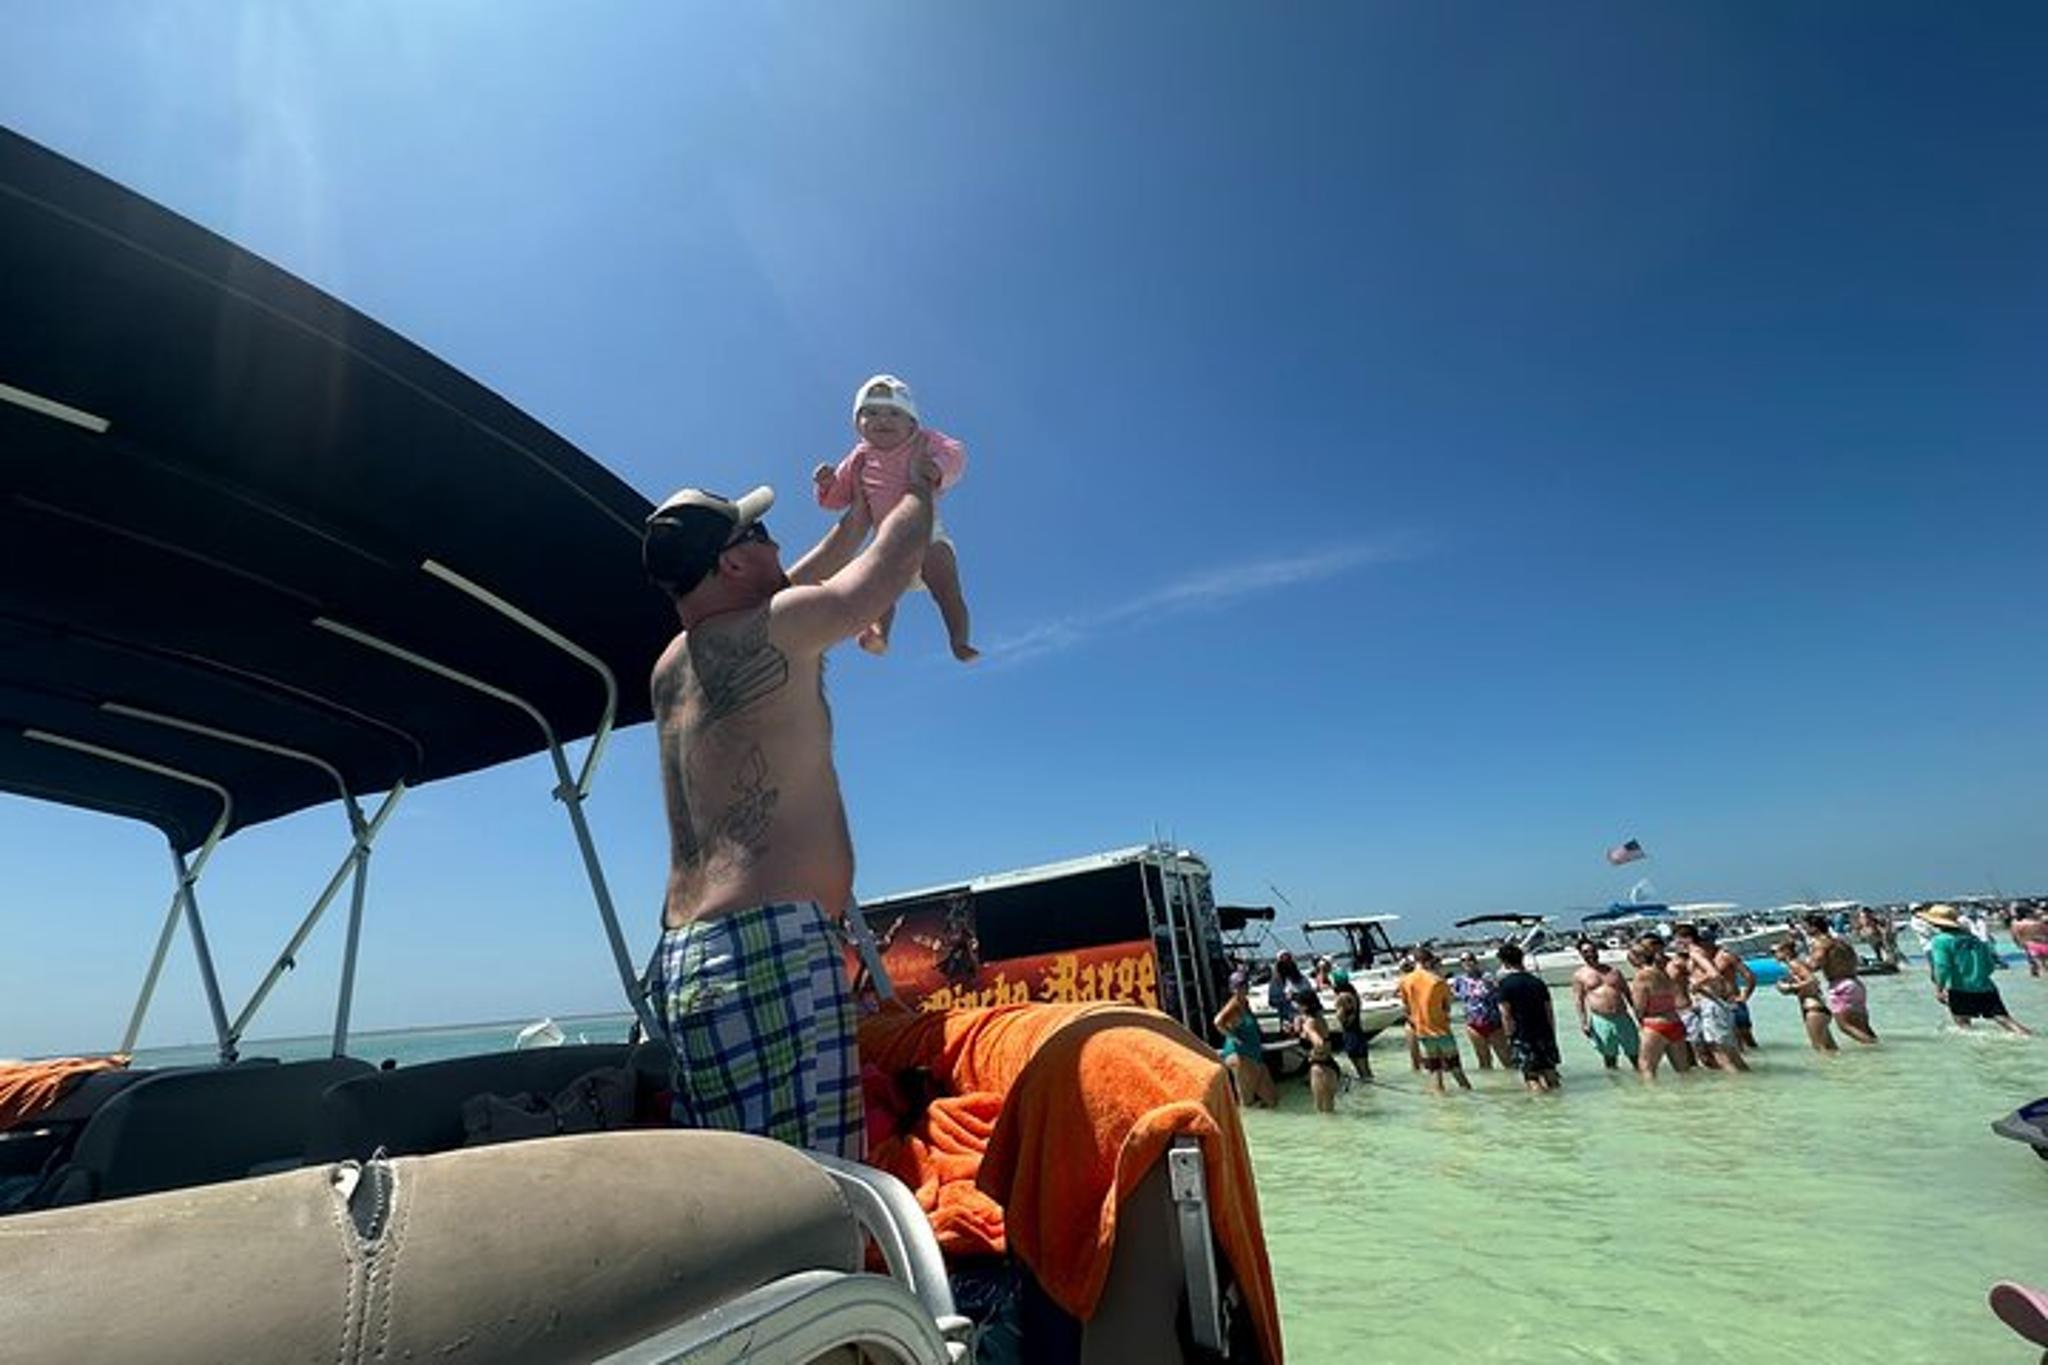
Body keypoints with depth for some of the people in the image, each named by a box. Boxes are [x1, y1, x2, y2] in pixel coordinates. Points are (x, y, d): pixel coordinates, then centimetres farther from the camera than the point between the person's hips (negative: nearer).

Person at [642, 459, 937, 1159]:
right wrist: (917, 491, 26)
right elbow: (892, 565, 6)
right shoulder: (773, 634, -6)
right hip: (769, 946, -9)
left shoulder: (673, 666, 19)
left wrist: (859, 511, 43)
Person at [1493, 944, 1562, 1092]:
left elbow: (1506, 1015, -11)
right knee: (1551, 1079, 17)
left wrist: (1511, 1037, -3)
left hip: (1522, 1037, -5)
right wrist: (1552, 1036, 19)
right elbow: (1550, 1012, 11)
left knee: (1532, 1078, 2)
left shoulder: (1505, 984, -8)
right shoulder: (1538, 981, 7)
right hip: (1545, 1034, 5)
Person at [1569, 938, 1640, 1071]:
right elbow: (1578, 1000, 1)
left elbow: (1628, 994, 16)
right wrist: (1583, 1022, -7)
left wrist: (1637, 1014, 10)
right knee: (1609, 1056, 4)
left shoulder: (1614, 971, 13)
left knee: (1635, 1053, 7)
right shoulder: (1579, 975, 3)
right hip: (1601, 1021, -3)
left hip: (1623, 1017, 3)